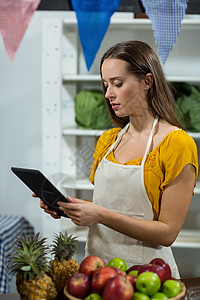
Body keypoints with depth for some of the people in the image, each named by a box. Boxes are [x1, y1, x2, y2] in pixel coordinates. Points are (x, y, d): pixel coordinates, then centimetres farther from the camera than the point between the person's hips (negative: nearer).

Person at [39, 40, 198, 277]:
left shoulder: (177, 144, -9)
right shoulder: (107, 141, 10)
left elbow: (168, 233, -12)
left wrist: (101, 215, -19)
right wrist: (68, 207, -2)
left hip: (143, 269, -5)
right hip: (97, 266, 5)